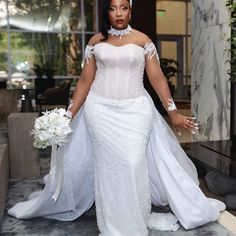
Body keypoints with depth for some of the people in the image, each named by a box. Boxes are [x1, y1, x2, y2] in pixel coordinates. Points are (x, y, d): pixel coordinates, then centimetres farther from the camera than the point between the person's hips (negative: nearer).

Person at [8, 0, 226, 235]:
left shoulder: (142, 40, 2)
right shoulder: (95, 41, 5)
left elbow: (157, 79, 2)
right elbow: (85, 81, 5)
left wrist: (173, 113, -1)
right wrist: (68, 115, 2)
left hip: (135, 110, -1)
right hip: (100, 110, 1)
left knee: (135, 163, -4)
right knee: (106, 164, 3)